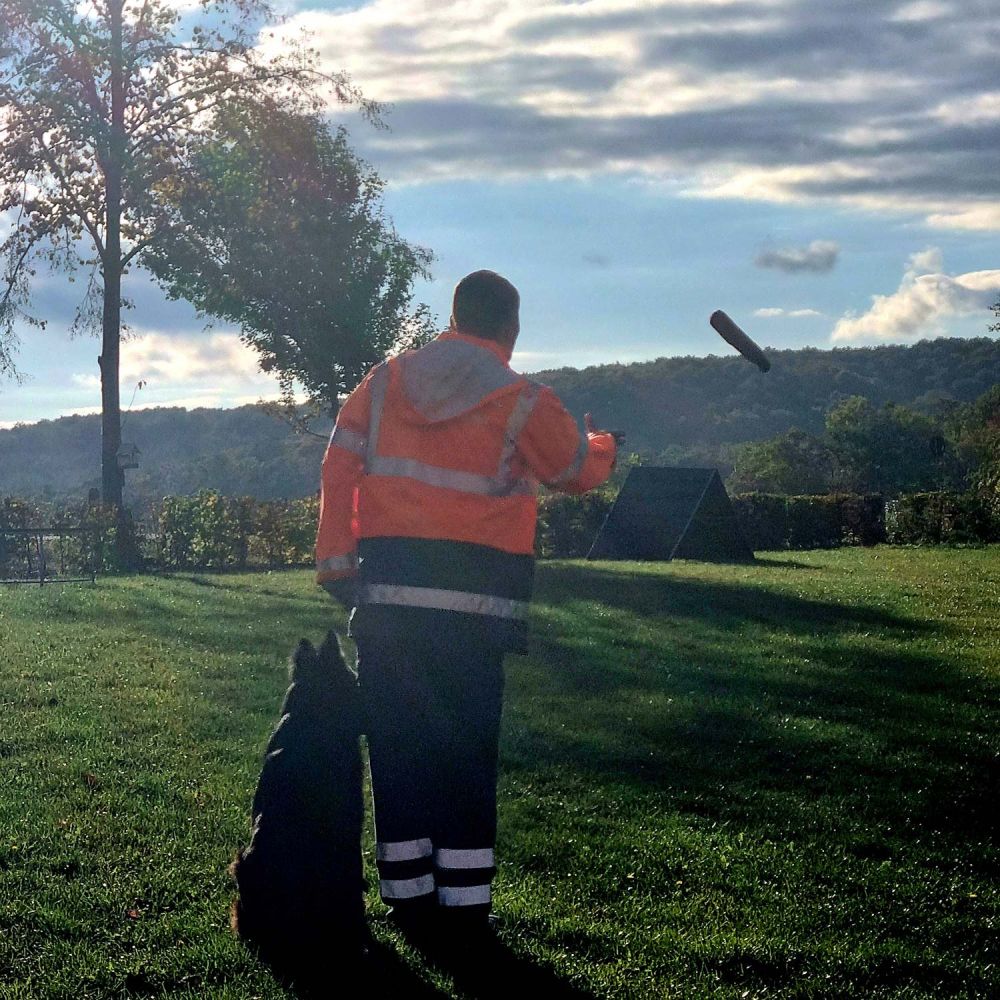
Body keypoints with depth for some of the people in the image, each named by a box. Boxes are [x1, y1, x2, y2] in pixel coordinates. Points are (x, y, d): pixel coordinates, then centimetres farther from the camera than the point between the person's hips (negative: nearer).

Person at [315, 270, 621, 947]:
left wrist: (336, 559, 6)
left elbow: (340, 466, 4)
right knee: (466, 746, 4)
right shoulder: (521, 402, -1)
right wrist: (603, 447, 36)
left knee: (397, 739, 9)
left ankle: (409, 892, 14)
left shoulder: (385, 382, 10)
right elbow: (577, 470, 13)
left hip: (386, 588, 4)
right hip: (471, 601, -3)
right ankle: (464, 900, 5)